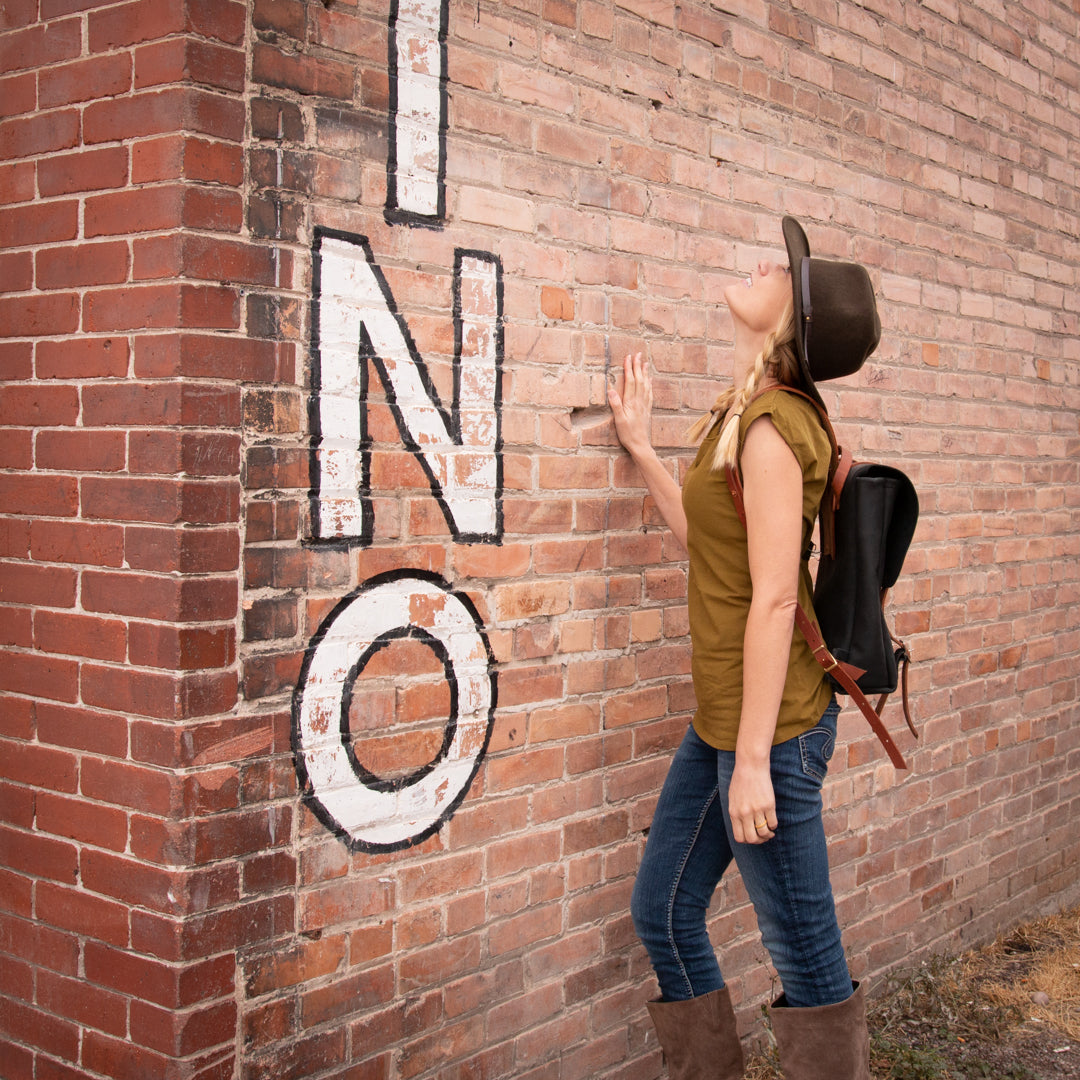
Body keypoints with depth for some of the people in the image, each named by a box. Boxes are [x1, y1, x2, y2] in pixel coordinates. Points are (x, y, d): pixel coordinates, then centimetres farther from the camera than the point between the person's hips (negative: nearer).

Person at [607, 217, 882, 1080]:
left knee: (804, 951, 4)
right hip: (722, 717, 10)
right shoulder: (744, 413, 9)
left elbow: (774, 598, -21)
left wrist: (753, 761, -21)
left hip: (772, 724, -10)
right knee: (664, 914, 18)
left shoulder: (771, 425, -18)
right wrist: (641, 448, 21)